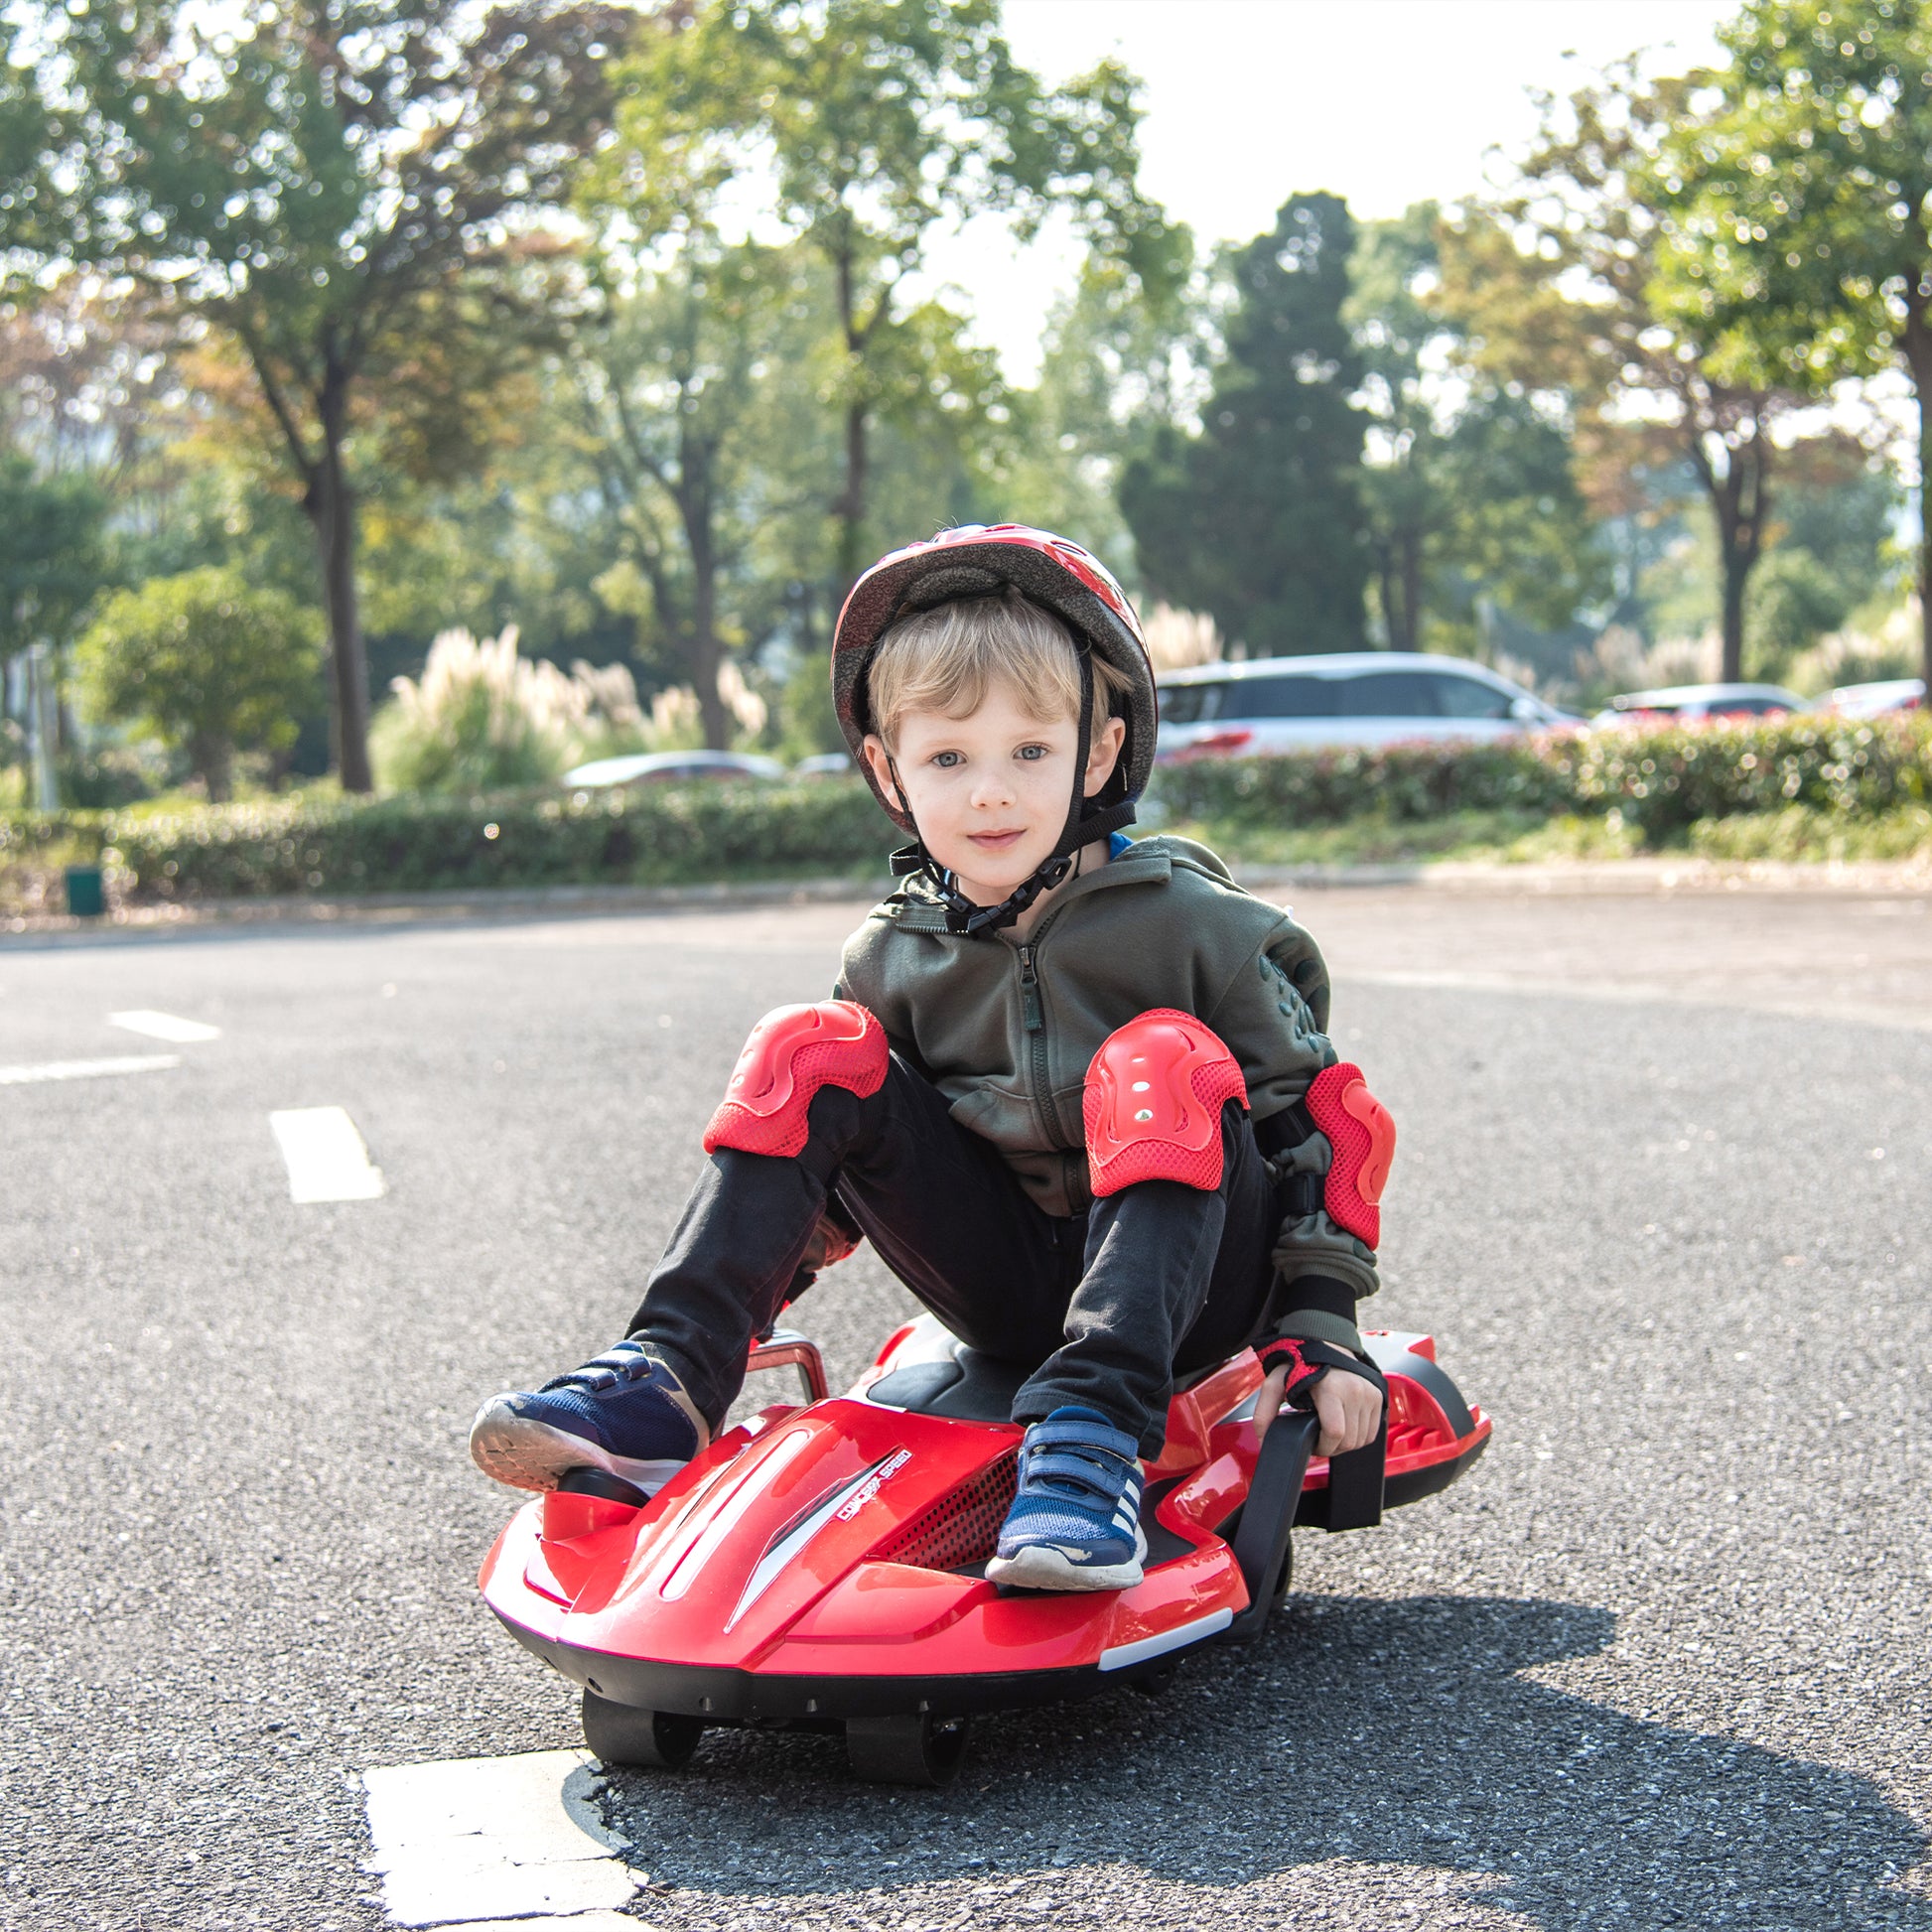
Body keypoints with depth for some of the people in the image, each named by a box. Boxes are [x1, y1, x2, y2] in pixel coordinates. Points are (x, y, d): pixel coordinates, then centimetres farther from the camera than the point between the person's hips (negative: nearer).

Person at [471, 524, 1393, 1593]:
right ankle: (664, 1387, -19)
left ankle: (1093, 1438, -44)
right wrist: (732, 1305, 3)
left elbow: (1314, 1113, -4)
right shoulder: (891, 959, 2)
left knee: (1161, 1064, -32)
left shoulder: (1191, 925, -8)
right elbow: (844, 1177, 14)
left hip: (1191, 1280, -3)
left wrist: (1323, 1329, -11)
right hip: (1009, 1283, 4)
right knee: (810, 1052, -12)